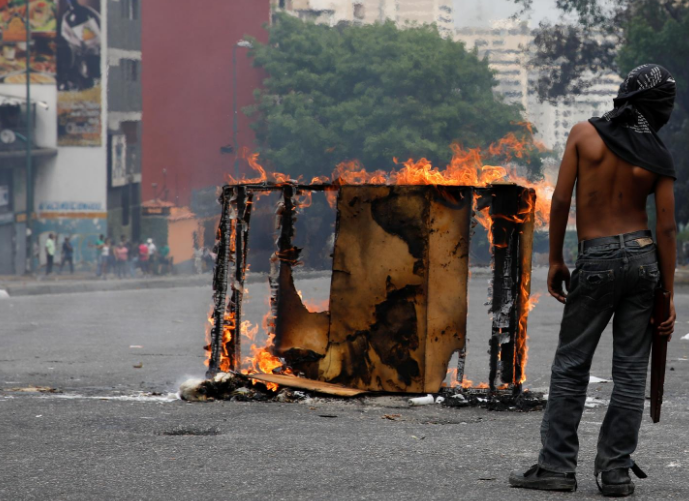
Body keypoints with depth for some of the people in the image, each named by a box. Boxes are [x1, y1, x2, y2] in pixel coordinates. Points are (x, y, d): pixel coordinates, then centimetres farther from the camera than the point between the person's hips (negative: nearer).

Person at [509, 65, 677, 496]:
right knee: (631, 370, 6)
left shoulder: (584, 134, -4)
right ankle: (616, 472, 6)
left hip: (596, 259, -1)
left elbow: (561, 201, -6)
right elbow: (667, 228, -2)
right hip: (642, 256, 2)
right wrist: (668, 295, 3)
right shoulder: (658, 159, -1)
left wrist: (555, 260, 5)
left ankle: (557, 466, 6)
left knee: (571, 366, 7)